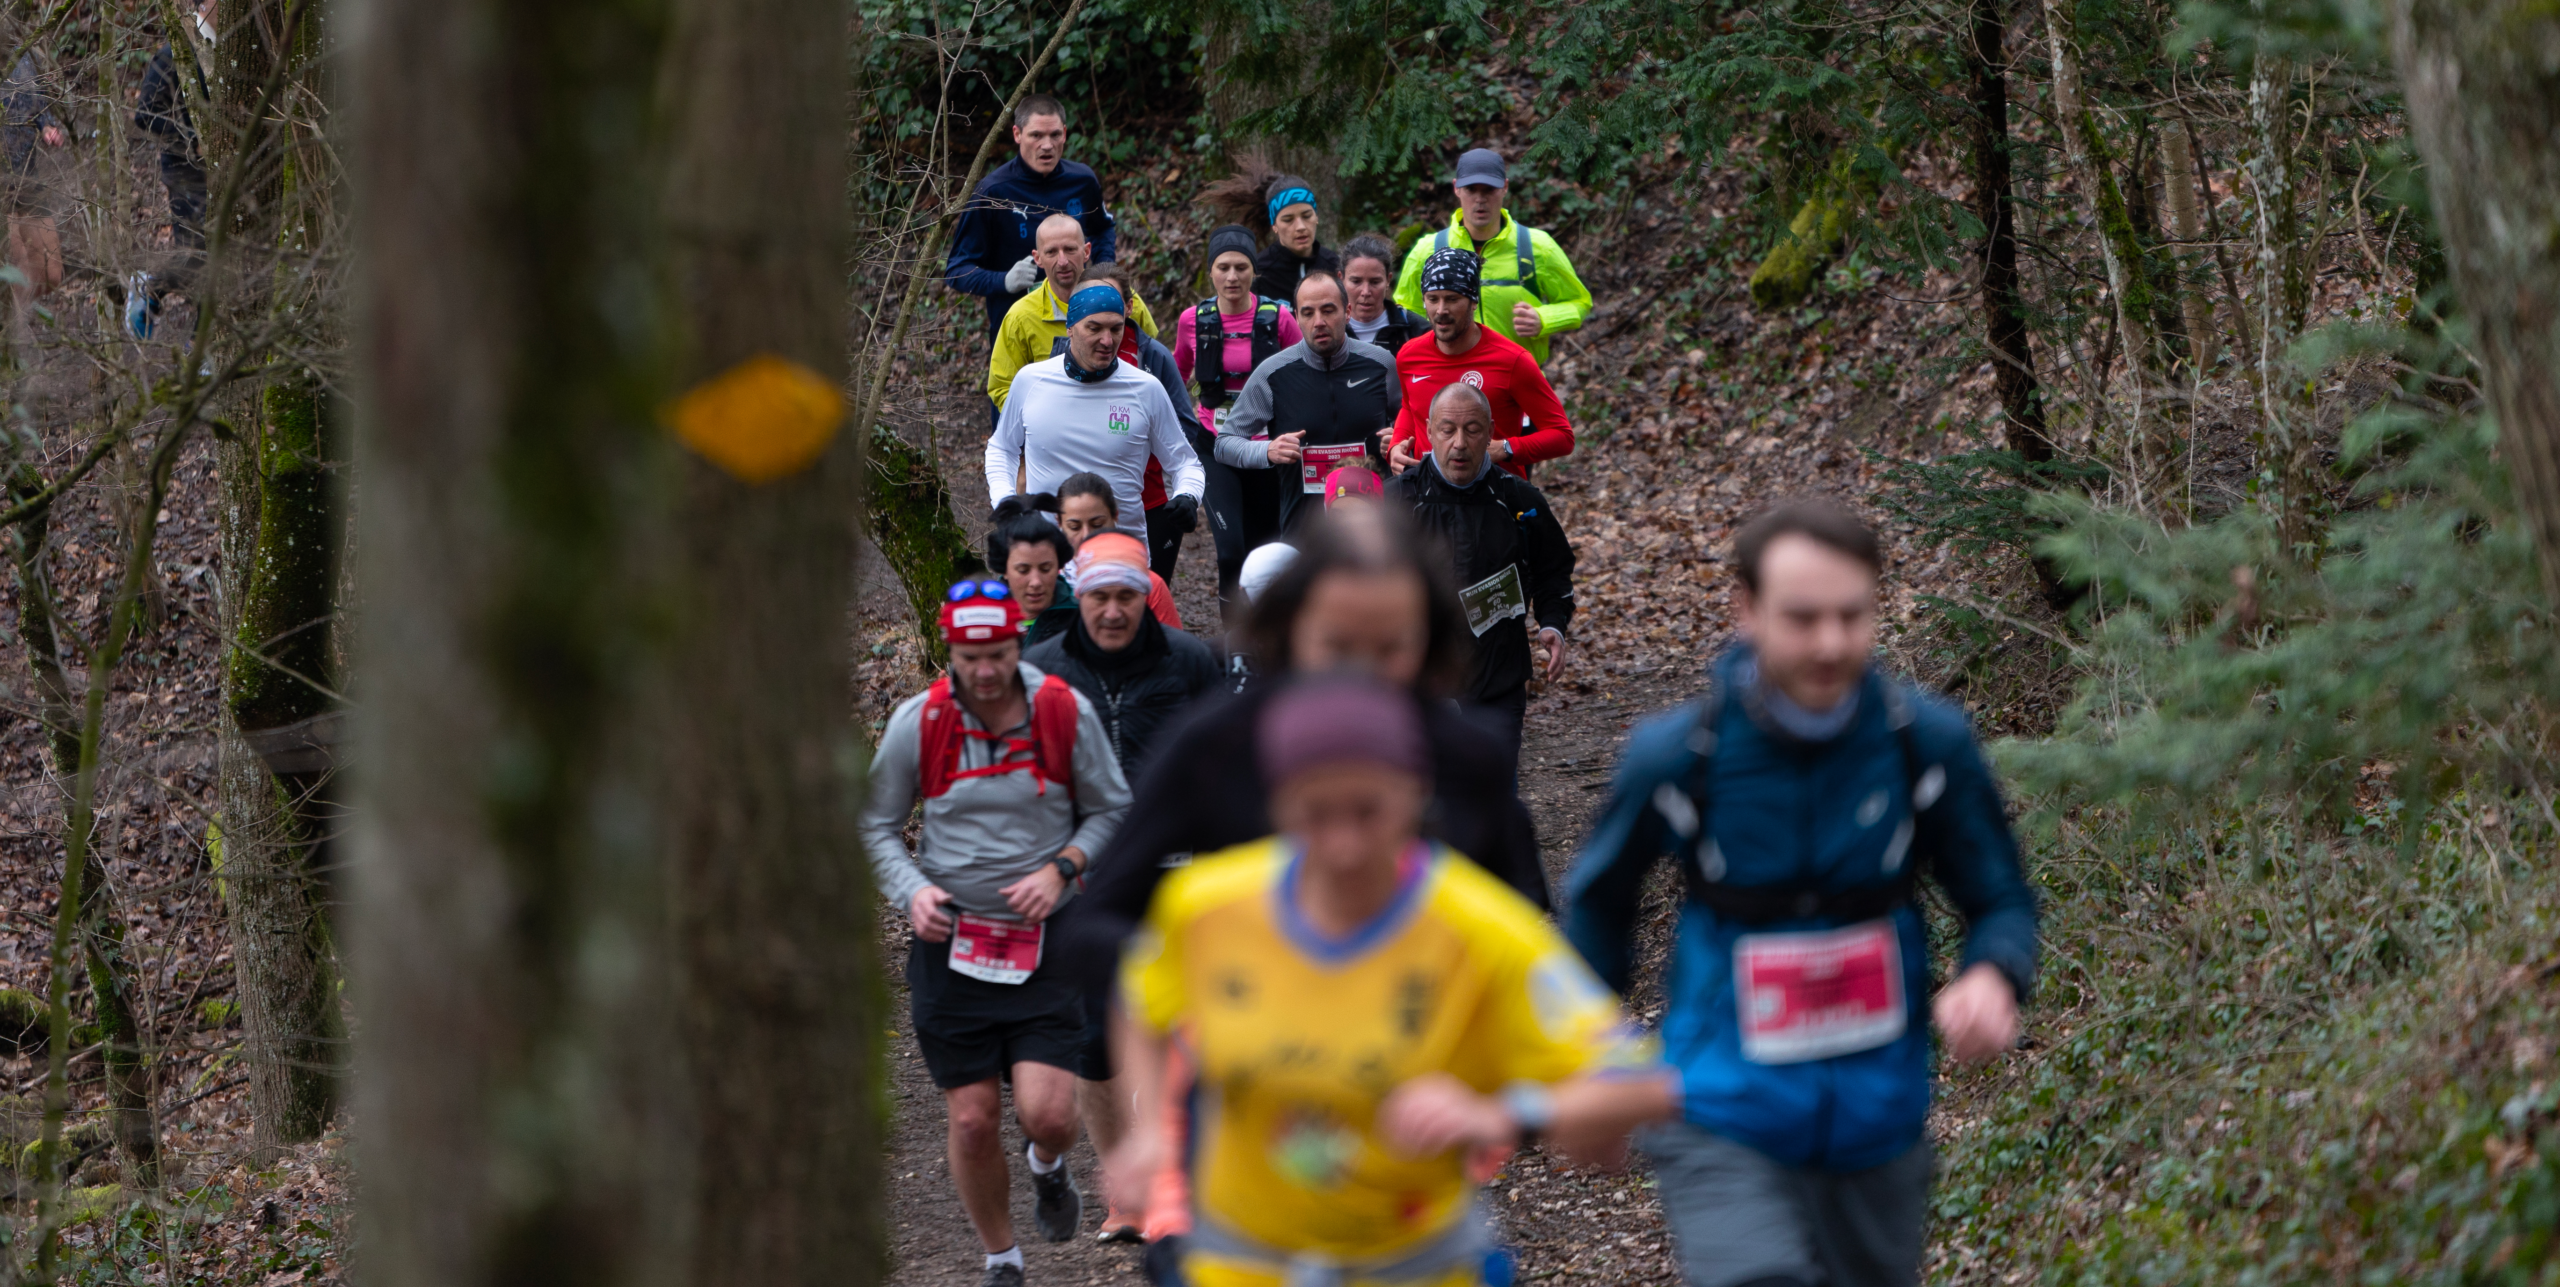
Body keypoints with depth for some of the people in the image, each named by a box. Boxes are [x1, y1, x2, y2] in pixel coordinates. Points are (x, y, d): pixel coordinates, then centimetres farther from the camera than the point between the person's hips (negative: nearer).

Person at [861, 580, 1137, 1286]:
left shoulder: (1067, 712, -6)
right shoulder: (917, 722, -5)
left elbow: (1112, 810, 6)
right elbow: (877, 824, 6)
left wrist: (1061, 868, -10)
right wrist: (912, 891, -12)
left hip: (1047, 940, -1)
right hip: (950, 942, 1)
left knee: (1047, 1112, -11)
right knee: (972, 1121, 2)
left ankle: (1049, 1169, 27)